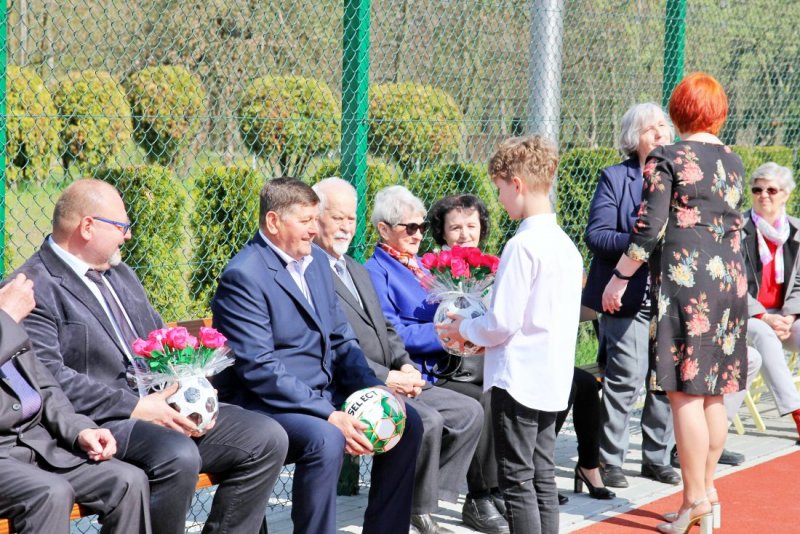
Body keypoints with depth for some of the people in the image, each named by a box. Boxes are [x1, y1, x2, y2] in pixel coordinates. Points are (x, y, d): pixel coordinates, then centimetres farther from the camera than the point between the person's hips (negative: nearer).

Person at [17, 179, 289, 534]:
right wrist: (135, 407, -20)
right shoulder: (35, 289, -8)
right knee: (177, 456, -35)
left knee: (267, 439, -4)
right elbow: (49, 378, -18)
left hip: (160, 407, 9)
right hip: (99, 423, -9)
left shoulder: (120, 274, 22)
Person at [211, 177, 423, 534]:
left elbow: (340, 338, 17)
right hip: (265, 404, -9)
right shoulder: (244, 276, -16)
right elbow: (259, 368, -23)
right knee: (325, 439, -34)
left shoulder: (317, 260, 11)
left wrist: (371, 387, -3)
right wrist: (329, 415, -27)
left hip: (324, 393, 9)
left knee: (407, 423, 1)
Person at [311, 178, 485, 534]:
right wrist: (386, 378, -19)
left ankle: (429, 498, 3)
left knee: (468, 412, 1)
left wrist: (405, 366, 2)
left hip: (391, 381, 10)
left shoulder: (358, 271, 22)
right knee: (426, 421, -28)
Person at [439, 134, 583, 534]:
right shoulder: (566, 245, 9)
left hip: (518, 378, -8)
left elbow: (503, 322, -17)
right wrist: (484, 336, 14)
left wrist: (465, 330, 1)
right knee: (543, 477, 12)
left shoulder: (522, 246, -17)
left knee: (517, 480, -3)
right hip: (552, 379, 8)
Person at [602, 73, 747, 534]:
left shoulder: (666, 161, -6)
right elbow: (731, 224, 15)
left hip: (684, 281, -6)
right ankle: (706, 485, 21)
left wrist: (621, 277, -2)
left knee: (685, 393, -4)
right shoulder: (733, 163, 11)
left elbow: (648, 230, -10)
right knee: (713, 393, 14)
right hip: (730, 283, 6)